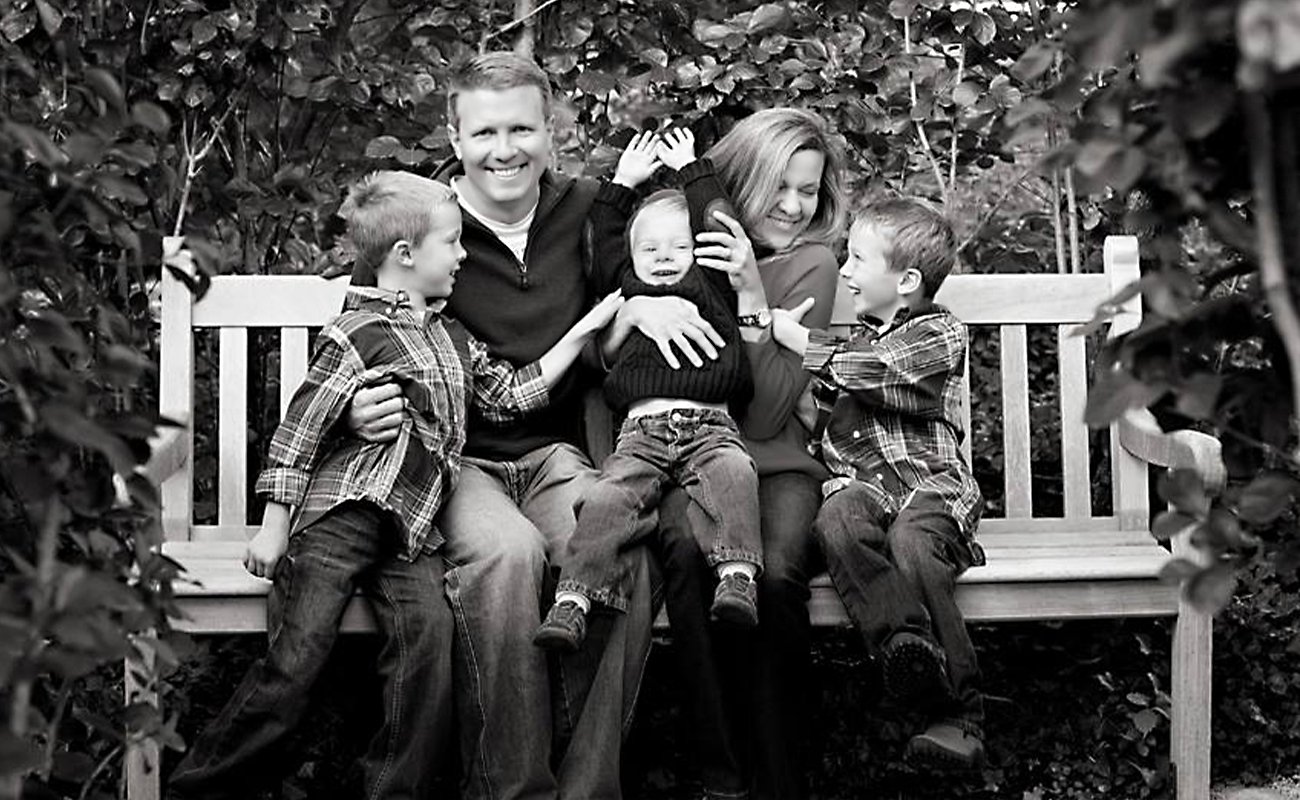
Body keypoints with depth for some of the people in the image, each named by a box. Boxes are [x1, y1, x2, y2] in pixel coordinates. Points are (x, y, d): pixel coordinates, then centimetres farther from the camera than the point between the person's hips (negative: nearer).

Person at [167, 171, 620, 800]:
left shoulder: (451, 339, 22)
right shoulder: (356, 334, -3)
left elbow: (514, 392, 26)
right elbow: (297, 430, -4)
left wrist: (584, 329, 23)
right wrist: (274, 529, -6)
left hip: (410, 533, 6)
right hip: (339, 513, -6)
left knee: (430, 630, -20)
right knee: (300, 651, -14)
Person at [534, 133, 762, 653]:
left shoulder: (713, 286, 21)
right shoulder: (626, 289, 27)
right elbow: (605, 233, 36)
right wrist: (624, 181, 39)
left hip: (710, 424, -1)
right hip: (642, 429, 1)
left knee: (733, 472, -32)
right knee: (608, 496, -22)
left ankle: (737, 576, -40)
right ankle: (573, 599, -29)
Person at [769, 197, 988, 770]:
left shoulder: (939, 335, 6)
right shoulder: (850, 336, 27)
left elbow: (871, 370, -10)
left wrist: (793, 335, 0)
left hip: (930, 480, -4)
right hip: (857, 480, 4)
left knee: (912, 541, -35)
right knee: (837, 522, -32)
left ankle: (957, 716, -35)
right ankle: (904, 641, -52)